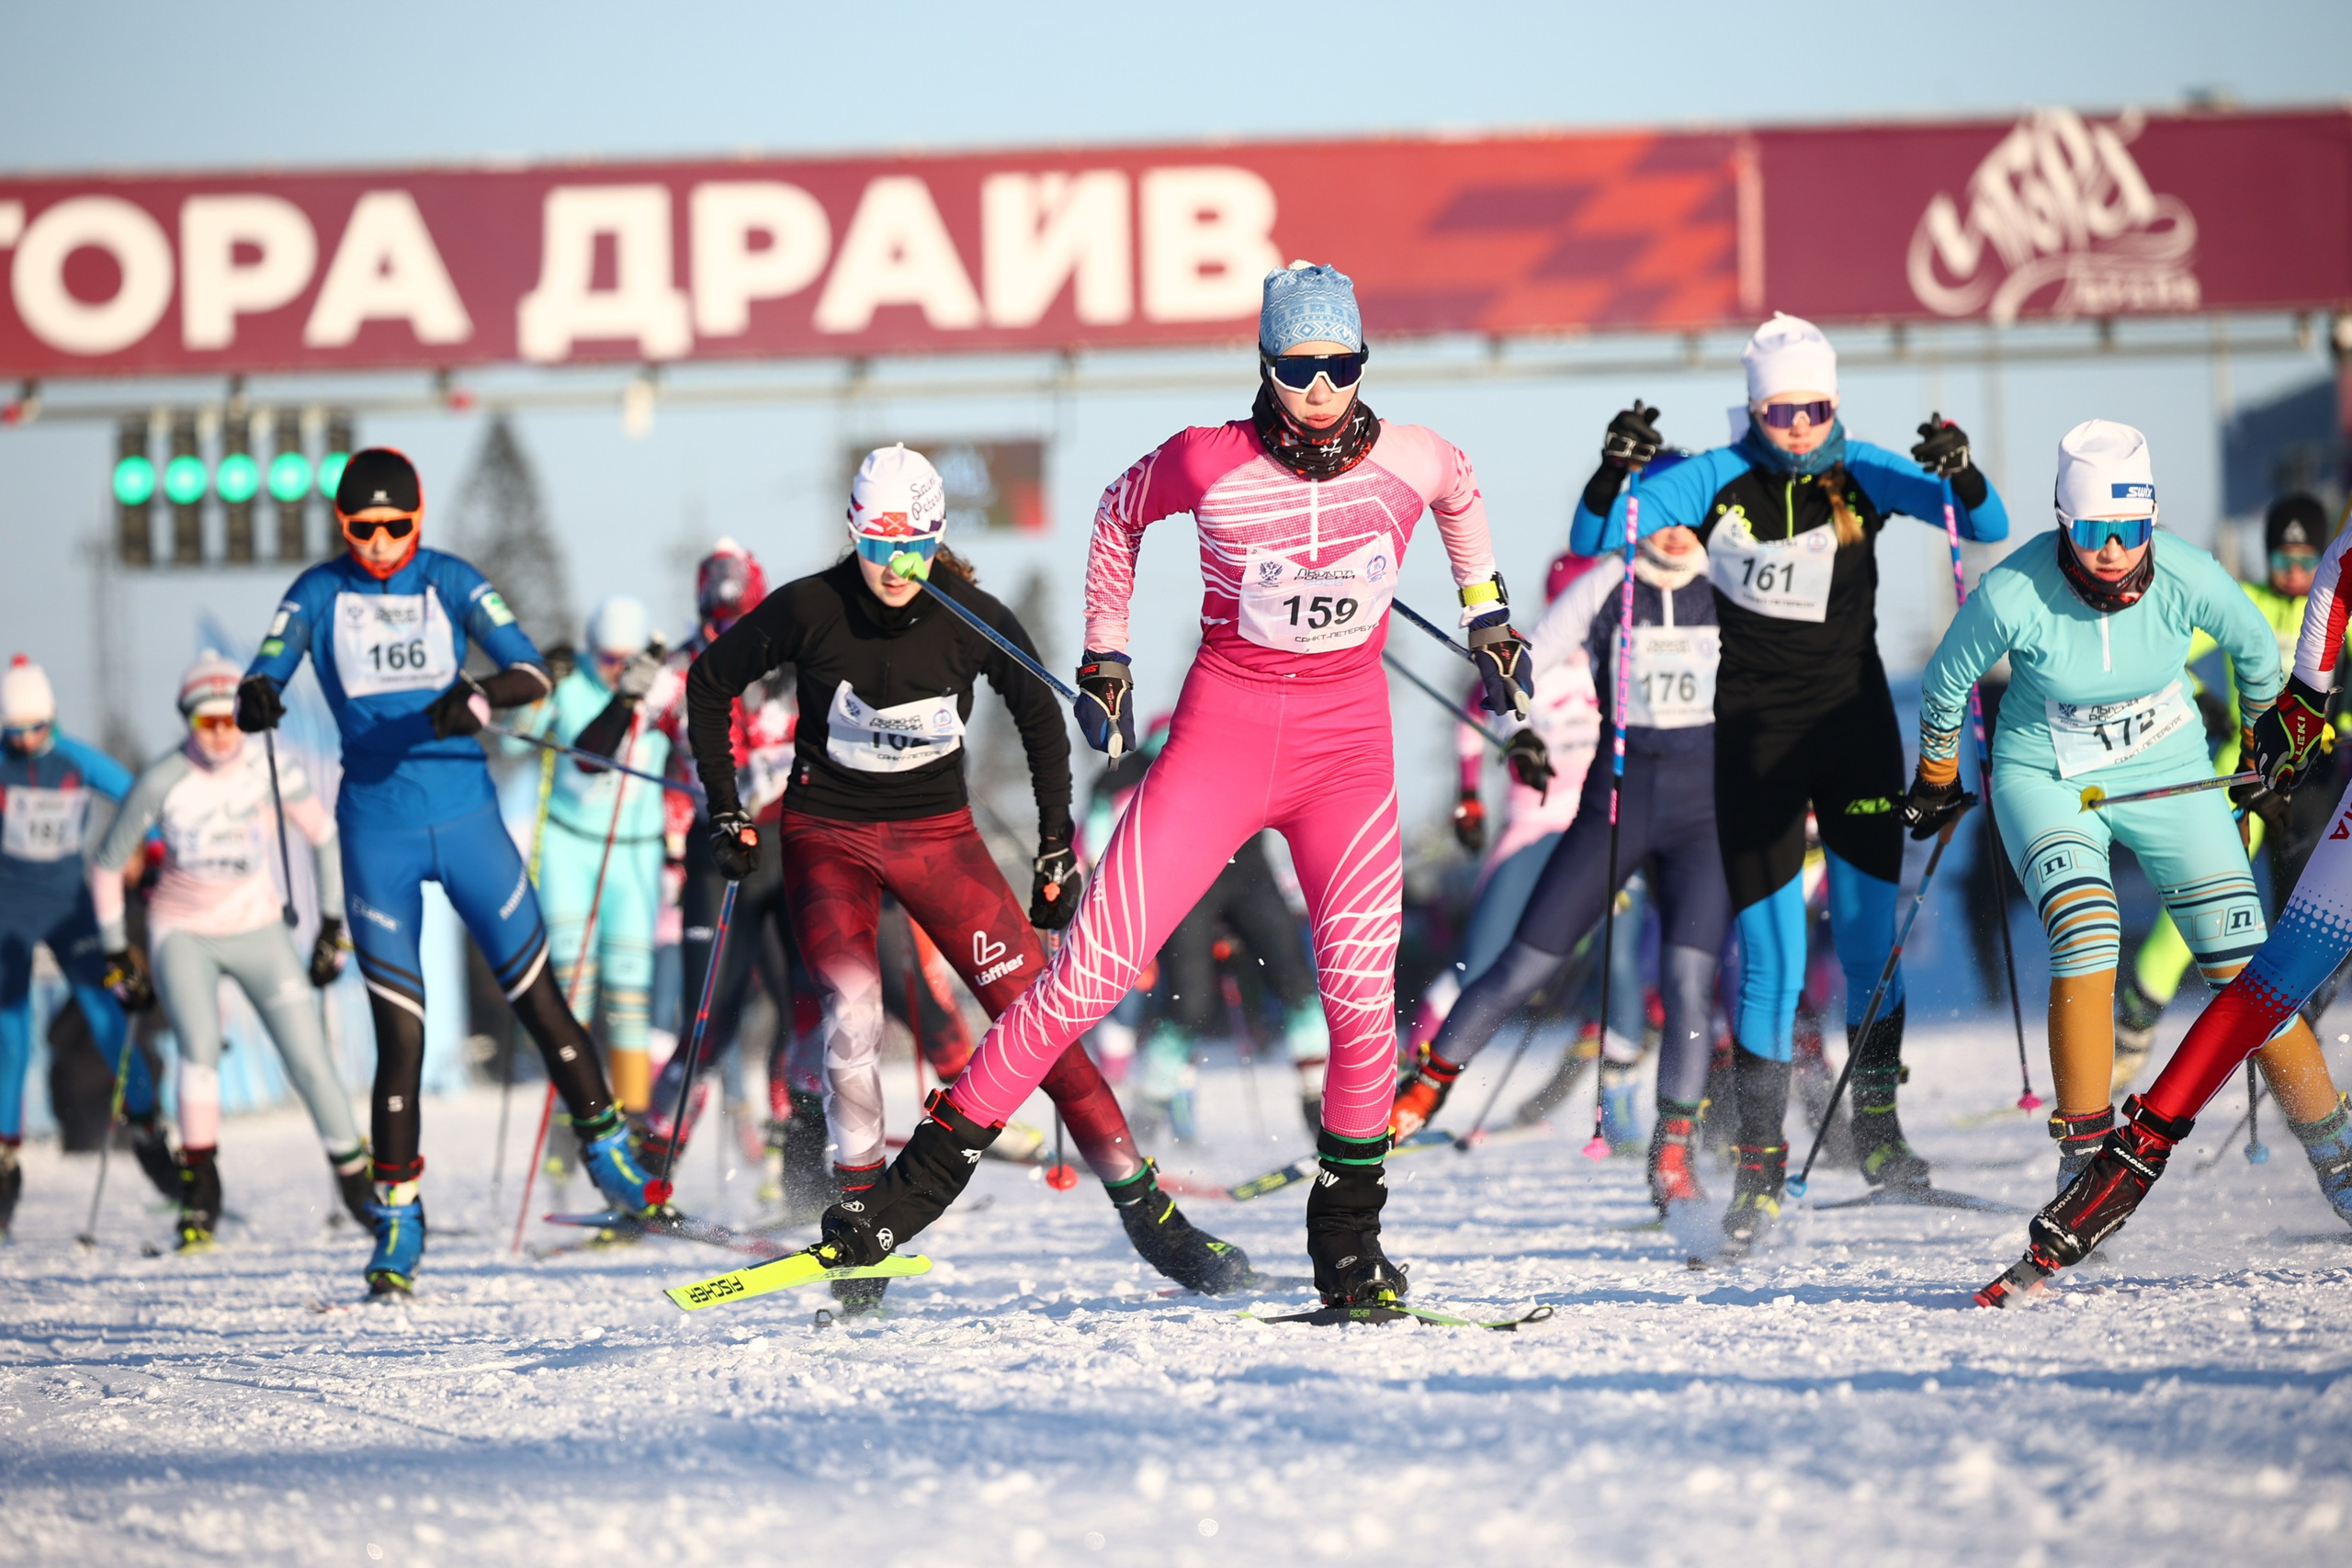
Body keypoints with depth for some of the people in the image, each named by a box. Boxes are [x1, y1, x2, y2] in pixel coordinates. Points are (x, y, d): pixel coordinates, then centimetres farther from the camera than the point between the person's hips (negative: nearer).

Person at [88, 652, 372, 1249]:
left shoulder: (269, 770, -13)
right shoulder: (162, 783, -16)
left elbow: (325, 838, 3)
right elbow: (107, 865, -4)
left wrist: (333, 930, 3)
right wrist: (119, 959, 0)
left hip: (258, 930, 1)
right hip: (183, 931, -1)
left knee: (309, 1061, -7)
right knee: (200, 1047, -25)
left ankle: (356, 1182, 10)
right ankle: (200, 1192, -15)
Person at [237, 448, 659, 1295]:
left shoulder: (451, 582, 1)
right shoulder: (319, 593, 1)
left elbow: (531, 670, -6)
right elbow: (266, 670, -10)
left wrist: (478, 698, -28)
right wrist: (256, 698, -35)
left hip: (465, 815, 1)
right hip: (377, 828, -1)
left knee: (538, 1000, 1)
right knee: (400, 1032, -5)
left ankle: (605, 1144, 22)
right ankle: (397, 1219, 4)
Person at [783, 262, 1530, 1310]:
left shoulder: (1406, 459, -7)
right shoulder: (1209, 463, -12)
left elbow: (1463, 494, 19)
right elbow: (1122, 511, 10)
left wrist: (1487, 617, 23)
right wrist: (1103, 655, 14)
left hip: (1348, 742, 1)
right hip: (1222, 730, -1)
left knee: (1361, 986, -16)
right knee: (1096, 964, -7)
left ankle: (1348, 1232, 2)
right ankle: (935, 1167, 2)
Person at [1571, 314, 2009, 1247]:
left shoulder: (1864, 473, -3)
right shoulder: (1717, 482, -5)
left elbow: (1988, 528, -9)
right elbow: (1592, 540, -8)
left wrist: (1959, 474, -29)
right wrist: (1615, 470, -27)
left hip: (1856, 722, 1)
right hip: (1757, 733, -1)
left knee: (1869, 936, 0)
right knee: (1771, 954, -6)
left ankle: (1875, 1125, 19)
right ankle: (1760, 1162, 1)